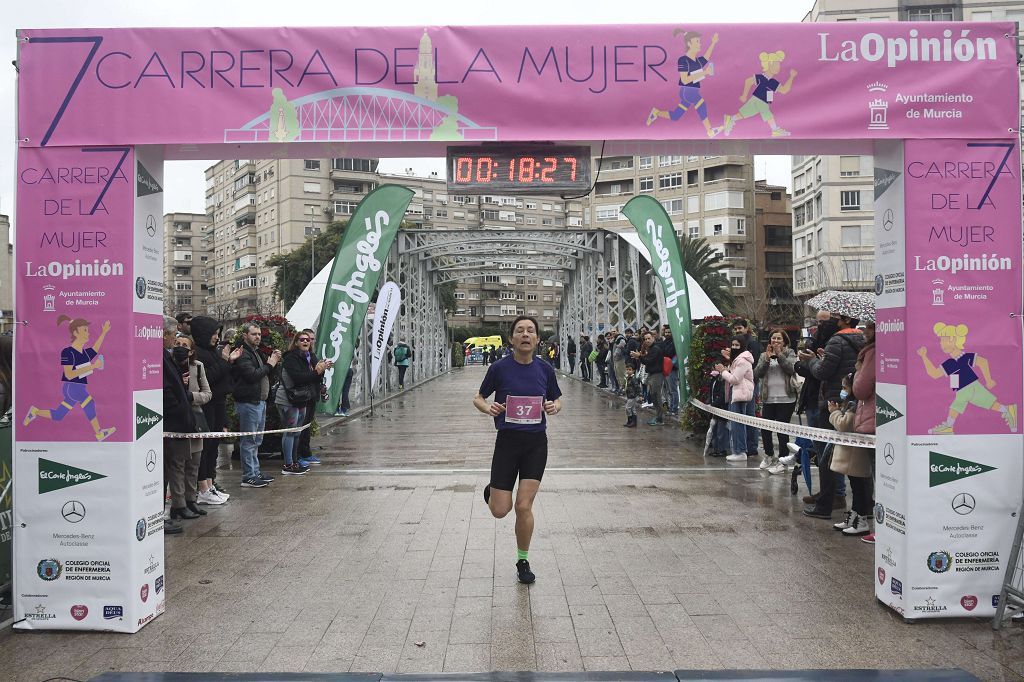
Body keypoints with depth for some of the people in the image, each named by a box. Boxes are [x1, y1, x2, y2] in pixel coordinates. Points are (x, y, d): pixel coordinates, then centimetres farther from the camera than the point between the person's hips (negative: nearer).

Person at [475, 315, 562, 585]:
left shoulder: (545, 369, -1)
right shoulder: (499, 368, -7)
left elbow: (557, 400, 13)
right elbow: (478, 398, 4)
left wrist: (554, 407, -10)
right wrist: (488, 408, -18)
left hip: (536, 443, 1)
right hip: (507, 441, -1)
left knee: (524, 506, -3)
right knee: (500, 511, -1)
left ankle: (523, 561, 19)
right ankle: (492, 491, 37)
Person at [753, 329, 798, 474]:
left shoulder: (789, 353, 5)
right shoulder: (764, 355, 12)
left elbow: (792, 368, -13)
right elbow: (757, 373, -2)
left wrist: (779, 355, -16)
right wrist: (767, 359, -13)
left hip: (786, 399, -4)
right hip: (769, 399, 4)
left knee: (782, 430, -2)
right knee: (764, 428, 8)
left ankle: (782, 461, 8)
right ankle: (769, 455, 30)